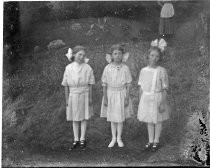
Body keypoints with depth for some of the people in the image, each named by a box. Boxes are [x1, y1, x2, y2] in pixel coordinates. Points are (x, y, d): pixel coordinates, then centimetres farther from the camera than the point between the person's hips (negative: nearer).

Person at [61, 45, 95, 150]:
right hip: (73, 95, 1)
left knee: (84, 118, 9)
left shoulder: (87, 68, -9)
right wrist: (67, 99, 1)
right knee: (75, 119, 10)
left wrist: (90, 98, -5)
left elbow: (90, 85, -4)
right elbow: (66, 86, 0)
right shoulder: (68, 68, -6)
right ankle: (76, 140, 20)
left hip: (84, 95, -1)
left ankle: (82, 140, 20)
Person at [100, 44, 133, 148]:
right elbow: (104, 84, -2)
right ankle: (113, 138, 23)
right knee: (112, 118, 10)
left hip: (121, 94, 0)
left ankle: (119, 138, 24)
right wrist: (105, 98, -3)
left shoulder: (125, 68, -7)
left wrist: (127, 98, -6)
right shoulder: (108, 68, -7)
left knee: (120, 118, 8)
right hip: (111, 94, 1)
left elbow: (128, 85, -3)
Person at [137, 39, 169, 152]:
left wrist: (162, 103, -10)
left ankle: (156, 141, 25)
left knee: (158, 120, 10)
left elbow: (164, 89, -8)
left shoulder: (161, 71, -10)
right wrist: (140, 101, 8)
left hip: (157, 98, -3)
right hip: (146, 98, 3)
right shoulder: (143, 70, 0)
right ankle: (150, 141, 27)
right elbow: (141, 88, 7)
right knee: (149, 121, 13)